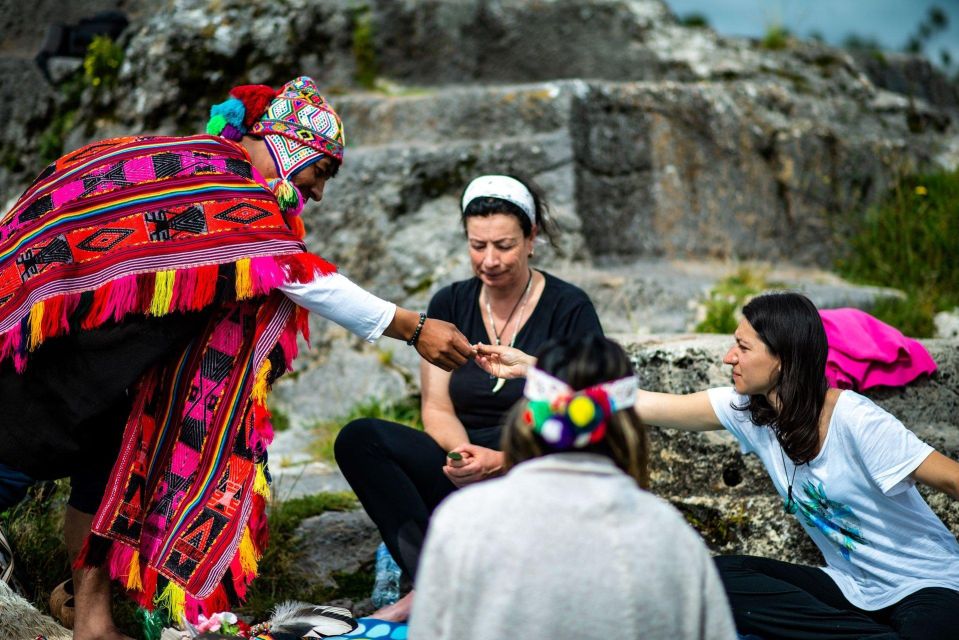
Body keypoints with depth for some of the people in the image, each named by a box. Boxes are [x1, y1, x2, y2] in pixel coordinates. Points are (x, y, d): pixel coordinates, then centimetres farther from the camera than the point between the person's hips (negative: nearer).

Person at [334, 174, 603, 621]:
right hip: (463, 471, 4)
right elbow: (437, 409, 5)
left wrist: (500, 461, -23)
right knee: (359, 440, -21)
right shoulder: (450, 305, 10)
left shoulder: (568, 310, -2)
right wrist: (462, 452, -19)